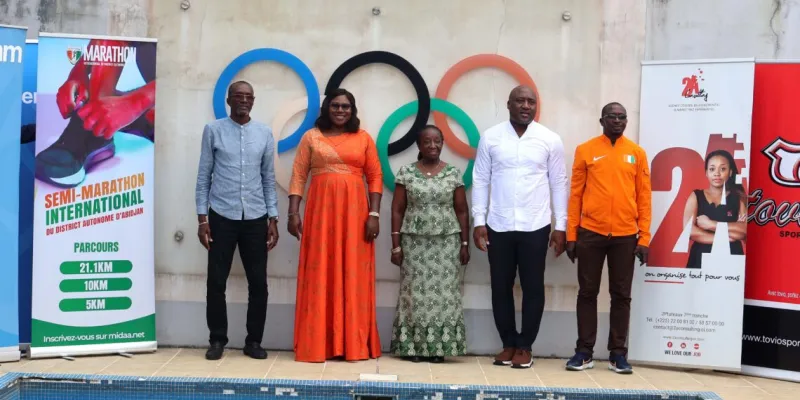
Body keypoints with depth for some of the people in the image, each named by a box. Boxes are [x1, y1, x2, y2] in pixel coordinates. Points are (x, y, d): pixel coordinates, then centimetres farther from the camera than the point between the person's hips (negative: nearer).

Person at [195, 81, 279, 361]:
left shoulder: (264, 134, 8)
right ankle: (217, 340, 16)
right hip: (221, 217, -2)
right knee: (216, 282, 2)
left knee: (259, 283, 4)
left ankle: (253, 341, 16)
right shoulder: (213, 130, 2)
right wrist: (202, 219, -3)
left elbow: (269, 179, 10)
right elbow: (203, 177, 2)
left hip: (256, 218, 2)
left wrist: (273, 219, 5)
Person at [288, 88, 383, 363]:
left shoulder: (364, 138, 8)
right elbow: (298, 177, 3)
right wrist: (293, 213, -6)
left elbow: (375, 178, 5)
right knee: (319, 276, 0)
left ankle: (354, 344, 10)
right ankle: (317, 344, 8)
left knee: (354, 276, 2)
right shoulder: (311, 137, 7)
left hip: (354, 212, 0)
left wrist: (374, 214, -4)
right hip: (320, 210, 0)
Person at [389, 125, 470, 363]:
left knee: (444, 293, -1)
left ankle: (439, 347, 7)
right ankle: (413, 346, 7)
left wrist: (465, 244, 1)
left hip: (447, 242, 1)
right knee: (415, 293, 0)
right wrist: (396, 245, -3)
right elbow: (397, 210, 2)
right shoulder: (406, 172, 2)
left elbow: (462, 211, 5)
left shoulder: (454, 173, 4)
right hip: (414, 242, 0)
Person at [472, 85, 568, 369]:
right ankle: (509, 343, 22)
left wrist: (561, 226, 0)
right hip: (498, 226, 1)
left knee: (533, 287, 5)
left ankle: (525, 346, 18)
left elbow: (559, 183, 3)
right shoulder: (490, 137, 2)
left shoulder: (551, 140, 1)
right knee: (501, 287, 7)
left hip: (535, 226, 0)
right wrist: (479, 221, -3)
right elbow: (480, 181, 3)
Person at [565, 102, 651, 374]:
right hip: (590, 233, -1)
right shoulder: (585, 151, 3)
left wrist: (644, 237, 0)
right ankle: (584, 351, 14)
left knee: (621, 295, 6)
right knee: (587, 292, 5)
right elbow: (575, 194, 3)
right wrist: (571, 235, -1)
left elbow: (643, 197, 6)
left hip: (625, 236, 1)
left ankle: (618, 353, 15)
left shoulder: (637, 153, 6)